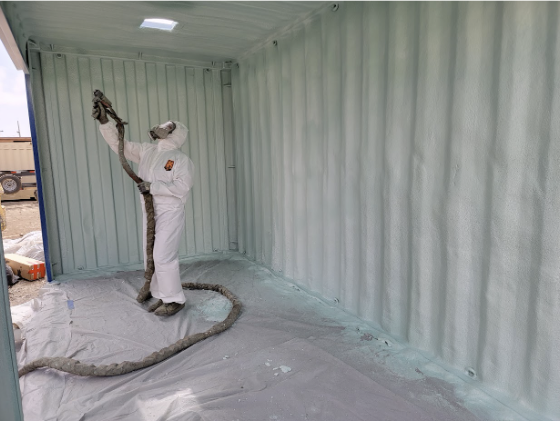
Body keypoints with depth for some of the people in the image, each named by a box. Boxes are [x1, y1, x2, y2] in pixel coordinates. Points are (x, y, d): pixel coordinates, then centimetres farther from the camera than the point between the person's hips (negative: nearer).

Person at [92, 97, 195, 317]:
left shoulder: (181, 159, -11)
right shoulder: (146, 150, 9)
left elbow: (182, 187, -22)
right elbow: (119, 144, 9)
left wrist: (153, 186, -22)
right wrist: (104, 121, -2)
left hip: (170, 214, -8)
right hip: (150, 213, 8)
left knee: (163, 256, -9)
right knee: (151, 255, 13)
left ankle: (174, 299, 5)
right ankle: (162, 295, 27)